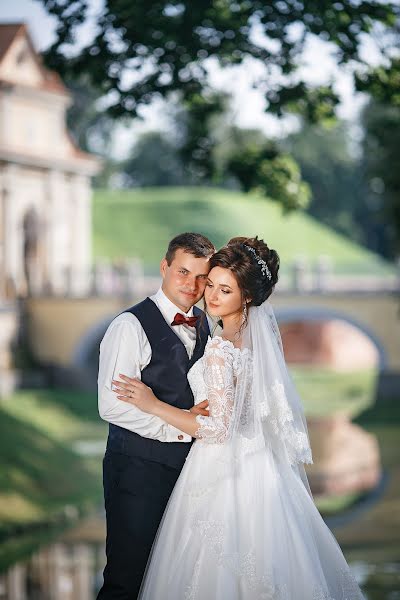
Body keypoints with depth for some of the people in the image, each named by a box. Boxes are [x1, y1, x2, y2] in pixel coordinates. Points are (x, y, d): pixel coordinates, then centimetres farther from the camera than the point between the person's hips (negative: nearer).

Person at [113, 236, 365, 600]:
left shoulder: (221, 349, -23)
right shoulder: (264, 332, 1)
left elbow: (218, 428, -23)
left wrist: (154, 405, -21)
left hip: (224, 470, -8)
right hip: (260, 460, 8)